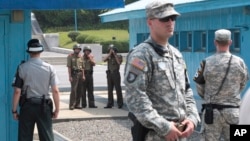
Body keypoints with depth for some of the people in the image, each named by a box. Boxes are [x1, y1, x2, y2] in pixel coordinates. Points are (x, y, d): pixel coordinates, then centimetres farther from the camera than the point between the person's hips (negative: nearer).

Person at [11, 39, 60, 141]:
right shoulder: (49, 68, -4)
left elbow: (17, 91, -7)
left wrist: (14, 110, 1)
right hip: (44, 106, 1)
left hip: (27, 106, 0)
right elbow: (55, 91, -6)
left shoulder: (22, 68, -6)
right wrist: (57, 109, 3)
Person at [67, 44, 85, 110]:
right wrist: (70, 76, -14)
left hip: (80, 74, 6)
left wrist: (83, 75, 9)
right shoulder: (70, 56, -3)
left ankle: (77, 104, 11)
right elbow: (69, 67, -8)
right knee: (73, 90, -11)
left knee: (79, 90, 5)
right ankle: (71, 105, -9)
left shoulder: (81, 56, 13)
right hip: (74, 74, -6)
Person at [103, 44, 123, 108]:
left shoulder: (118, 56, 4)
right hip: (109, 74, 4)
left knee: (118, 89, -4)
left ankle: (120, 103, 0)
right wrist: (110, 53, -6)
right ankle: (110, 104, 8)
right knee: (110, 89, 5)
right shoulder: (109, 57, 13)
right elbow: (104, 60, -6)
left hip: (116, 74, -4)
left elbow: (119, 62, -15)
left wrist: (114, 55, -10)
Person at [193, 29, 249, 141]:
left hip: (212, 110, -1)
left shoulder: (207, 63, -7)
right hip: (233, 109, 1)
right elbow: (242, 85, 9)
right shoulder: (240, 62, -3)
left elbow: (199, 87, 1)